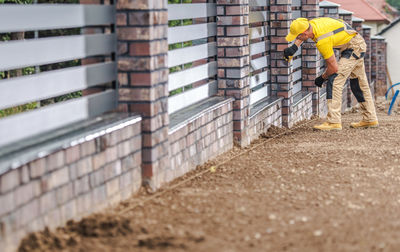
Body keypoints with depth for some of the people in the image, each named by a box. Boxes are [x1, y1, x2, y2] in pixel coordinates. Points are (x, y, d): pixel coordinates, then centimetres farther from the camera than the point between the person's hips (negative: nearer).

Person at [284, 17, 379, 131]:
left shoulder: (322, 41, -32)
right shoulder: (311, 23, -7)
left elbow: (334, 68, -25)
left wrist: (322, 78, -7)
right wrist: (294, 47, 0)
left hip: (355, 47, -10)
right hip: (358, 45, 10)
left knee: (334, 80, -16)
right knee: (357, 83, 18)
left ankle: (334, 121, -18)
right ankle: (370, 119, 29)